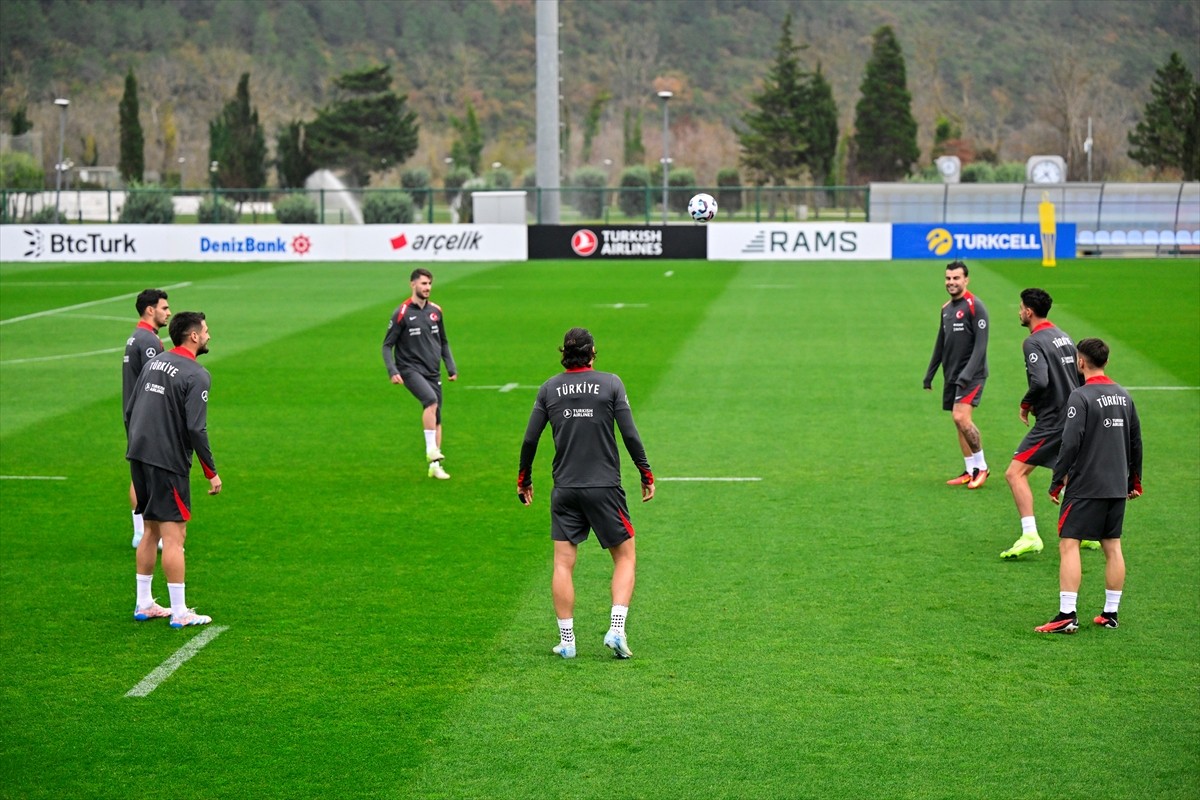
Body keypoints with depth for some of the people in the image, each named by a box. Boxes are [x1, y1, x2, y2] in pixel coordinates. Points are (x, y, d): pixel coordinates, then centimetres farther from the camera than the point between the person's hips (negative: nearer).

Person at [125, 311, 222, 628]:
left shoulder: (154, 363, 12)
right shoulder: (196, 374, -11)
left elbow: (129, 411, 15)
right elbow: (196, 429, -17)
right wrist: (211, 473, -9)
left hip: (139, 456, 8)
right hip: (168, 462, -8)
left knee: (152, 530, 17)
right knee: (174, 535, -4)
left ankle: (144, 604, 22)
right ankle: (180, 613, -1)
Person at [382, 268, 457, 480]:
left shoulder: (435, 311, 9)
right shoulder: (402, 313, -7)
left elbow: (443, 342, 21)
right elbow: (387, 345, -4)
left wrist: (451, 367, 12)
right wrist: (393, 371, -16)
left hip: (433, 372, 6)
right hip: (410, 369, -6)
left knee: (436, 418, 4)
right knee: (431, 400, -30)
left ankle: (435, 465, 11)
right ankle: (431, 450, -25)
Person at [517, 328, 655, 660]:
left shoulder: (549, 389, 3)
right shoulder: (610, 383, -3)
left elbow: (530, 439, 4)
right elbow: (630, 435, -7)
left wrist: (524, 478, 18)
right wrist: (646, 474, 4)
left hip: (565, 489, 2)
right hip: (604, 488, -2)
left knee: (563, 563, 6)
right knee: (625, 557, 9)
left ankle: (566, 641, 6)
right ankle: (616, 630, -4)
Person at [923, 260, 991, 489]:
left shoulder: (975, 306, -11)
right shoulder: (946, 309, 13)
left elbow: (981, 344, -17)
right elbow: (940, 343, 21)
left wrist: (967, 373, -24)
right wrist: (930, 373, 19)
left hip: (971, 375, -8)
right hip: (952, 375, 8)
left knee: (961, 417, -18)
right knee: (959, 422, 7)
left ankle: (981, 466, -5)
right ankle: (970, 471, 13)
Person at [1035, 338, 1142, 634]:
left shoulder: (1081, 397, -12)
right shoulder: (1123, 396, 10)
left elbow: (1070, 443, -18)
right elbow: (1136, 442, 16)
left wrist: (1056, 482, -11)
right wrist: (1134, 481, 26)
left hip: (1085, 487, -7)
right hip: (1117, 486, 7)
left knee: (1068, 545, -6)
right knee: (1112, 547, 11)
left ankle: (1067, 615, -13)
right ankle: (1111, 613, 14)